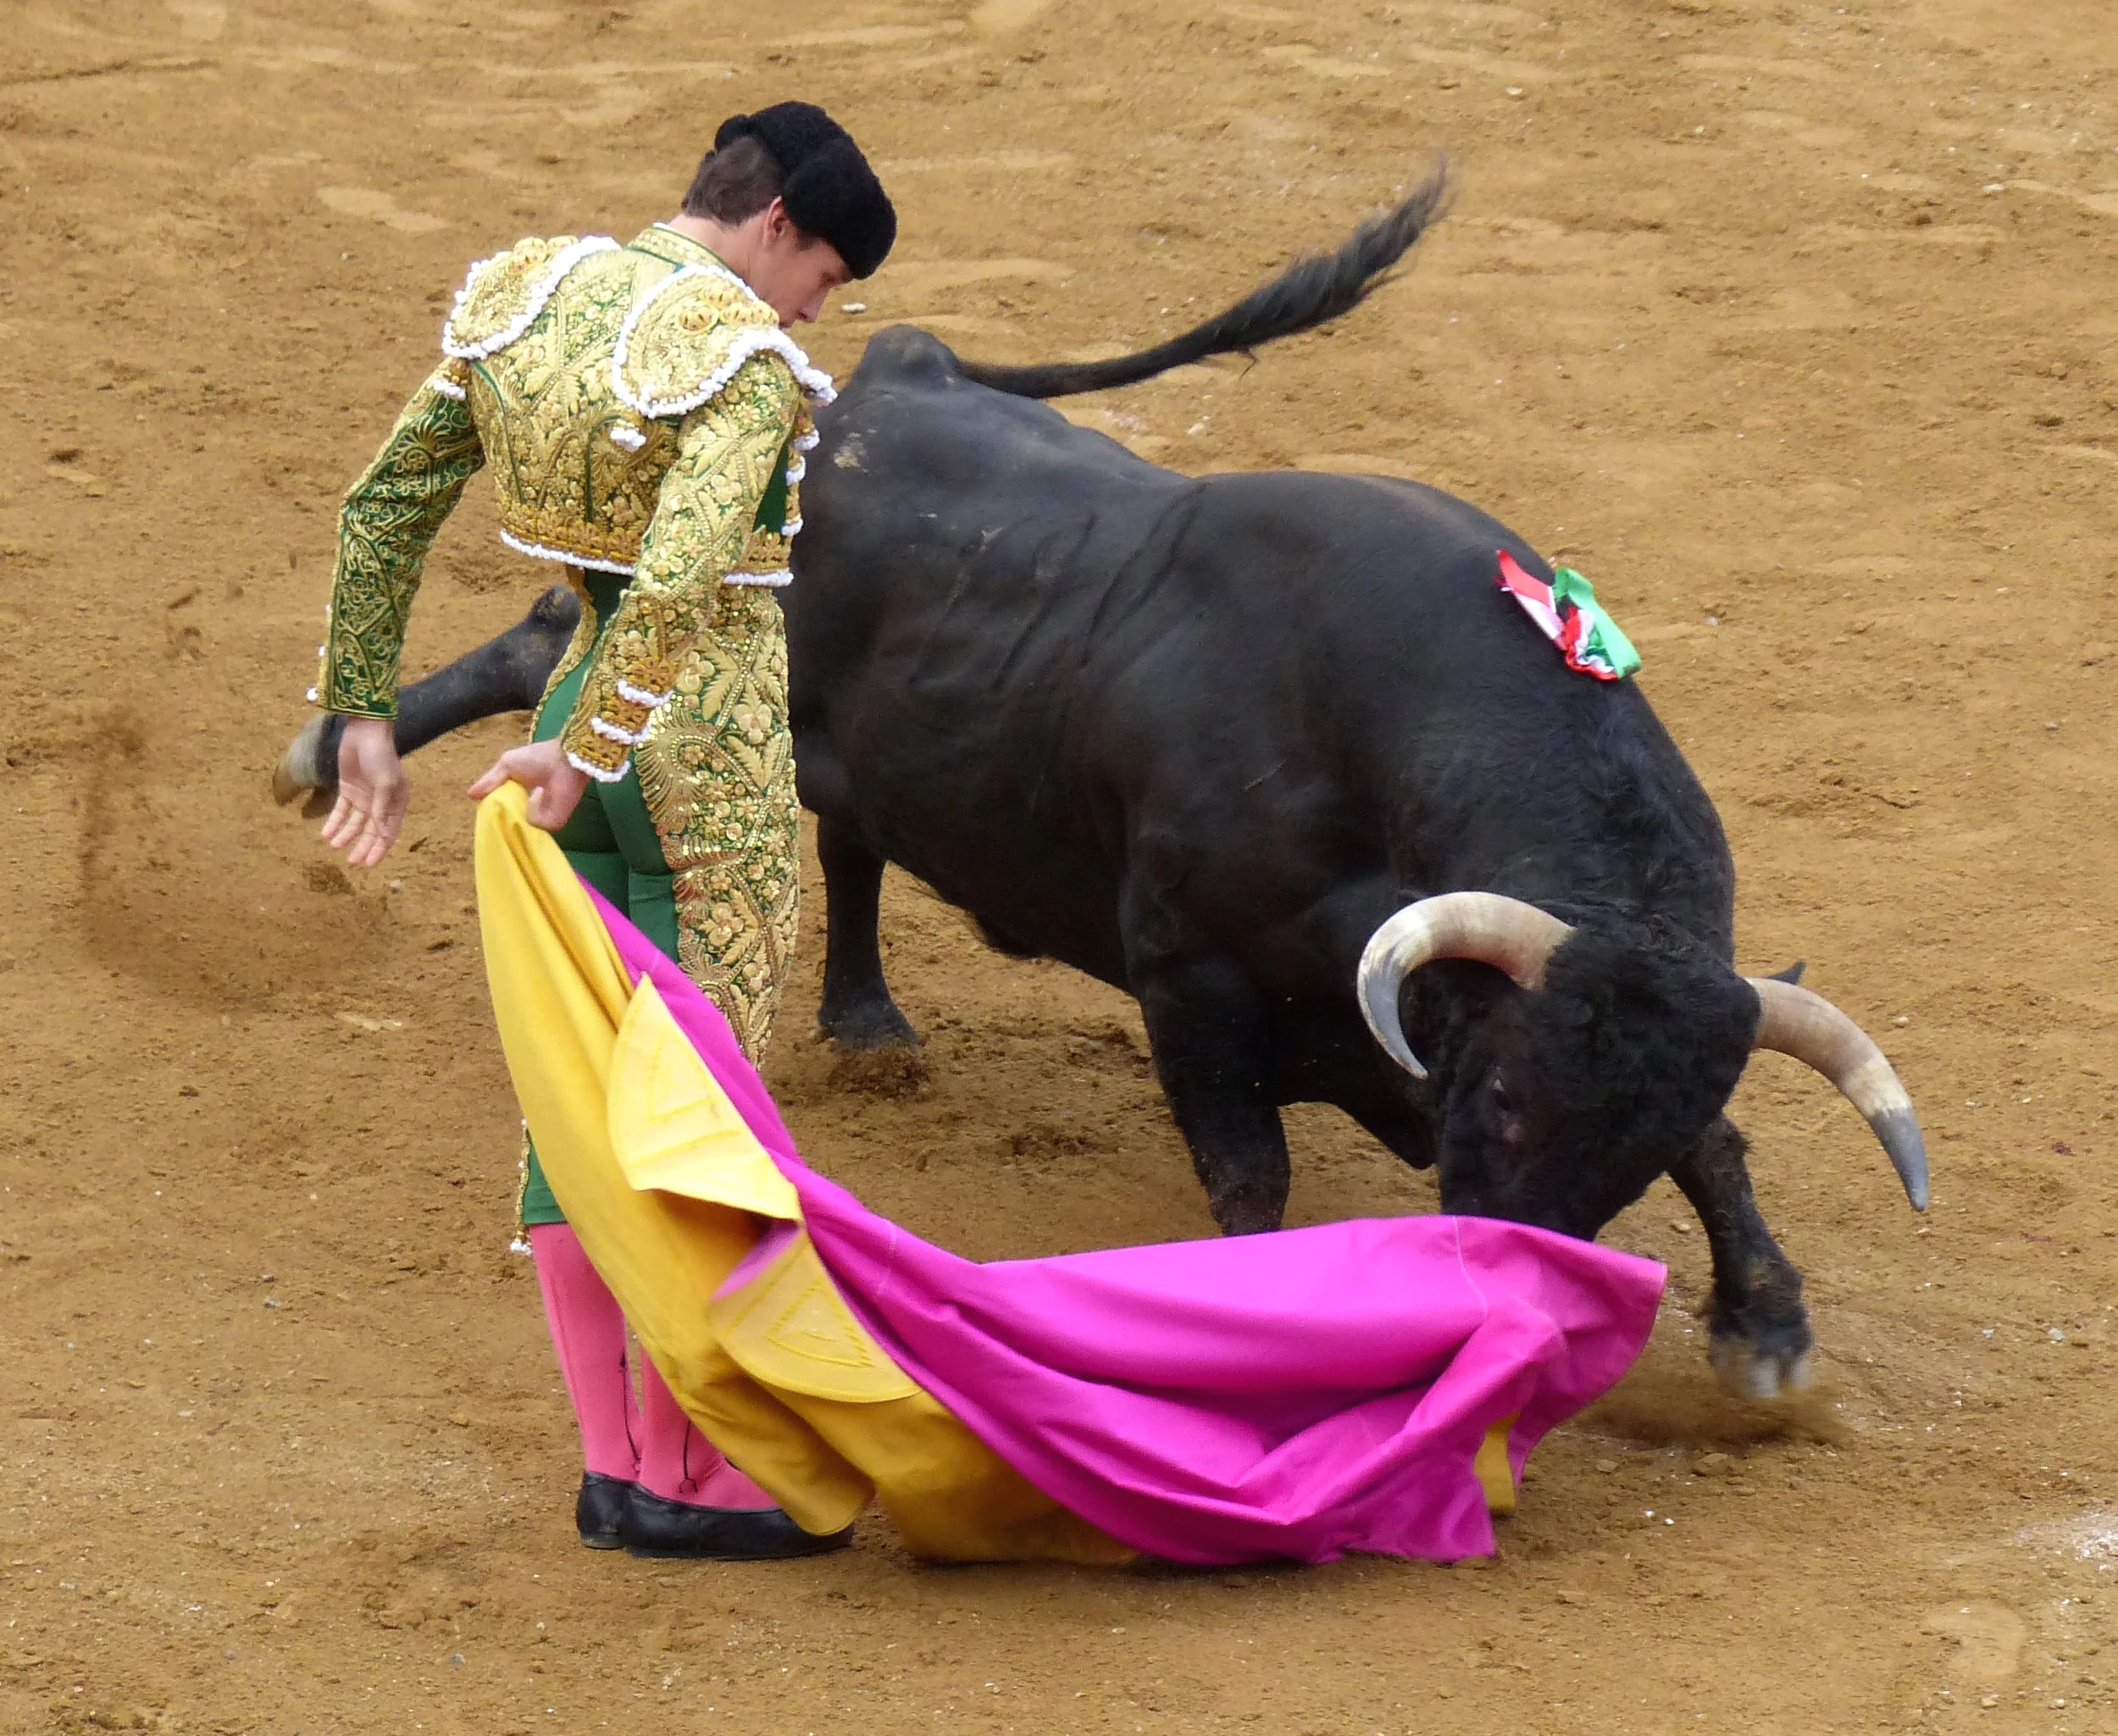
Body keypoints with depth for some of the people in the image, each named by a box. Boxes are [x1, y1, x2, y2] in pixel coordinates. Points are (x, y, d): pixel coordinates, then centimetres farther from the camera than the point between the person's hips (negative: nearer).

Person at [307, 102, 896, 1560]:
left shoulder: (531, 294, 4)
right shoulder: (745, 363, -19)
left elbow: (383, 510, 7)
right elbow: (676, 586, -32)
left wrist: (364, 716, 11)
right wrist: (582, 758, -20)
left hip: (585, 727, 7)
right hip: (712, 755, -7)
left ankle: (615, 1463, 20)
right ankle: (682, 1476, 8)